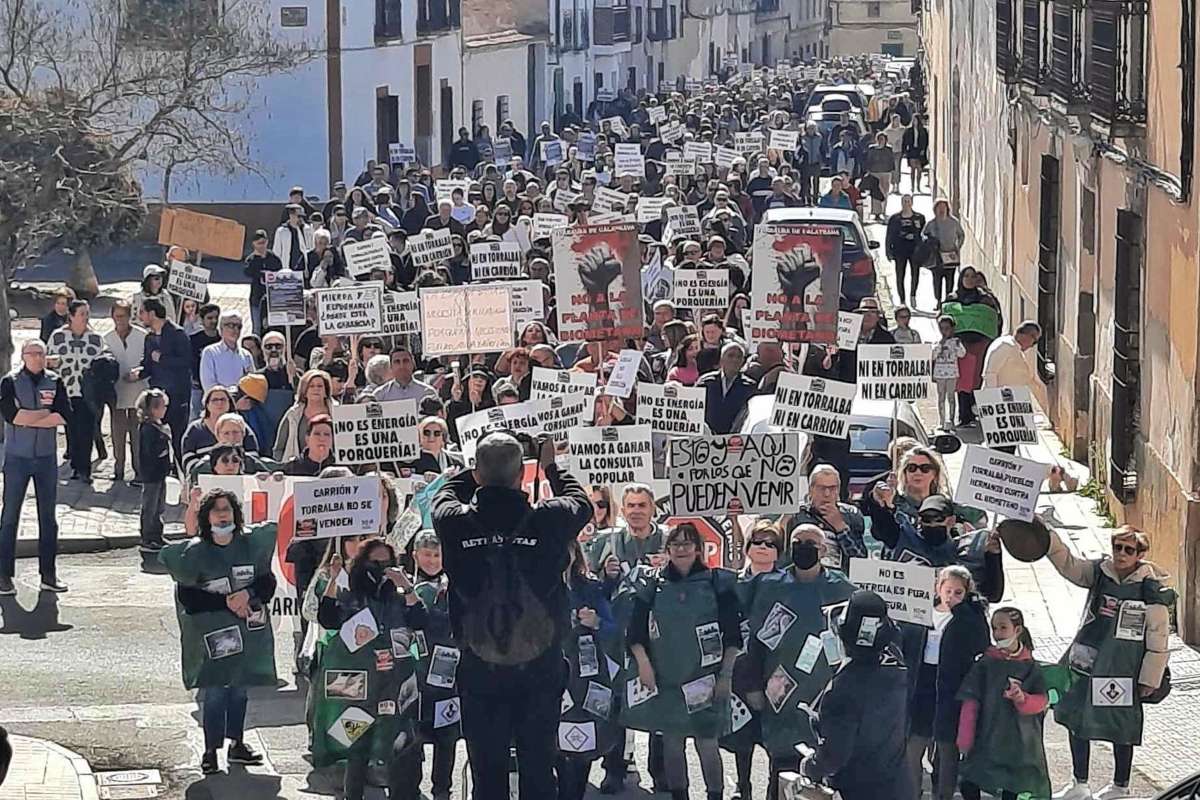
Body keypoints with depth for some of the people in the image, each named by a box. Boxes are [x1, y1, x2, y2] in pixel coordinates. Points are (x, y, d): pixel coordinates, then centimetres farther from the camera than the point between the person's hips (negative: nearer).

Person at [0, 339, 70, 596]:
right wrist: (46, 412, -14)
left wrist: (28, 418, -14)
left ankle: (48, 574, 15)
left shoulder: (55, 382, 3)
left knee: (48, 517, 8)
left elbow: (65, 415, -10)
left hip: (46, 458, 3)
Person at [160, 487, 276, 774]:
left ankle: (237, 744, 25)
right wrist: (226, 602, -17)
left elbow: (268, 581, 3)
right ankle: (211, 751, 6)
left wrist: (249, 594, -17)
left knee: (240, 688, 13)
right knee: (214, 693, -3)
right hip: (211, 632, -3)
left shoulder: (251, 544, 0)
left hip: (247, 631, 3)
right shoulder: (195, 552, -9)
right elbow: (187, 595, -12)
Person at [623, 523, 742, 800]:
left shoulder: (716, 583, 0)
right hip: (666, 680, 2)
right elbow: (635, 633, 8)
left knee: (706, 743, -4)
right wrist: (643, 662, -7)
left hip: (704, 681, -2)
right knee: (671, 742, 6)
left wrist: (726, 675, -5)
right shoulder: (655, 586, 6)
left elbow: (733, 634, 0)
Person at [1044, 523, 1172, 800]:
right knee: (1077, 720, 10)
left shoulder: (1153, 588, -12)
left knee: (1122, 729, 8)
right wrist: (1045, 534, -27)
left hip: (1123, 668, -5)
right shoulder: (1099, 572, 0)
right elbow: (1067, 562, -11)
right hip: (1087, 660, 5)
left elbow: (1158, 637, -9)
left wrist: (1150, 679, -9)